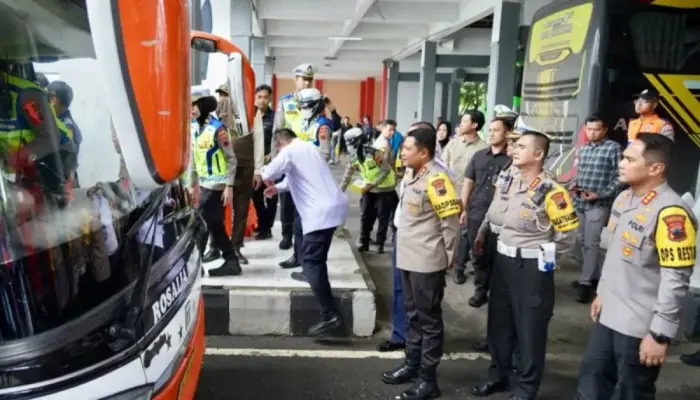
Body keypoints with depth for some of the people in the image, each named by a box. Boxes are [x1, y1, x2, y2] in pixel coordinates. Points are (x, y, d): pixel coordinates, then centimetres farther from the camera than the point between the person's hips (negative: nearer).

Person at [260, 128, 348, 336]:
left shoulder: (289, 151, -6)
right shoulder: (309, 147, 20)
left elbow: (268, 174, -9)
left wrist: (267, 177, 14)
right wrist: (278, 187, 33)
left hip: (322, 212, -9)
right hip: (333, 204, 9)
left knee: (311, 262, -9)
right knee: (299, 225, 33)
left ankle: (330, 315, -13)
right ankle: (309, 271, 41)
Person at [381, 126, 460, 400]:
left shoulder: (436, 179, -19)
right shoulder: (413, 175, 10)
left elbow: (451, 221, -17)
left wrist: (448, 257, -8)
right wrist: (405, 250, 17)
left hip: (427, 263, -9)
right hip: (408, 259, 9)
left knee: (429, 320, 4)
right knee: (414, 315, 20)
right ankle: (412, 364, 35)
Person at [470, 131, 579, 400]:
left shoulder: (550, 191, -16)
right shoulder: (507, 183, 6)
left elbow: (568, 234, -12)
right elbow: (492, 216, 20)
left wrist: (542, 258, -3)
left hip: (532, 268, -7)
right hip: (502, 262, 7)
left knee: (530, 330, 6)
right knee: (498, 322, 18)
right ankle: (498, 376, 36)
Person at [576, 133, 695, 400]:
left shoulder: (670, 214, -23)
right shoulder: (624, 198, 6)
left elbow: (676, 281, -23)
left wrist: (661, 334, -20)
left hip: (640, 326, -8)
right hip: (609, 315, 8)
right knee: (591, 378, 19)